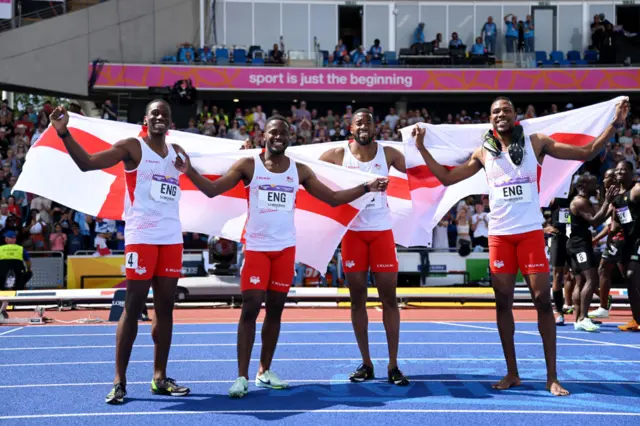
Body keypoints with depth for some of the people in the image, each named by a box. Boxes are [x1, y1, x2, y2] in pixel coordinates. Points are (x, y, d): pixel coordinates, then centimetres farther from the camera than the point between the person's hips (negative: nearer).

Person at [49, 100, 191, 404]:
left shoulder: (177, 153, 15)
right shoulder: (132, 147, -3)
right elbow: (87, 163, -14)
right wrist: (63, 133, -25)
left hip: (172, 238, 6)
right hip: (141, 237, -5)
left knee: (165, 307, 7)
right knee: (133, 306, -4)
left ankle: (160, 378, 14)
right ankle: (119, 381, 1)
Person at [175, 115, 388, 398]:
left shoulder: (300, 171, 6)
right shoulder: (248, 165, -3)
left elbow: (333, 198, 9)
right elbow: (212, 190, -8)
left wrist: (366, 188, 0)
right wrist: (189, 171, -24)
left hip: (285, 248, 4)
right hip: (256, 247, -3)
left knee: (275, 309, 8)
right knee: (251, 307, -8)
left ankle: (265, 372, 19)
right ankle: (242, 377, -3)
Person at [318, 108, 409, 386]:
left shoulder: (388, 154, 2)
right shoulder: (338, 155, 0)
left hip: (381, 231, 0)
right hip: (353, 231, 0)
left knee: (389, 297, -1)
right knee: (357, 298, 5)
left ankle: (393, 366, 6)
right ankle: (366, 364, 15)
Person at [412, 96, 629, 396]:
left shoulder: (536, 143, 3)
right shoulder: (483, 153, 9)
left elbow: (586, 153, 4)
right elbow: (447, 178, 14)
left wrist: (615, 125, -6)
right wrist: (421, 148, 9)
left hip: (530, 232, -2)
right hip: (499, 235, 2)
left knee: (542, 298, -6)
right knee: (503, 301, 3)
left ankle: (552, 377, 0)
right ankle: (512, 373, 13)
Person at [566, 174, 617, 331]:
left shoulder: (585, 201, 20)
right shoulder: (580, 201, -13)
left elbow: (596, 220, 18)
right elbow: (595, 222, -22)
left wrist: (608, 204, 12)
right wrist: (607, 202, -20)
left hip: (579, 244, 11)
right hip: (580, 244, -11)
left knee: (580, 282, 10)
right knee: (591, 279, -19)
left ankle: (578, 319, 10)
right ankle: (582, 318, -23)